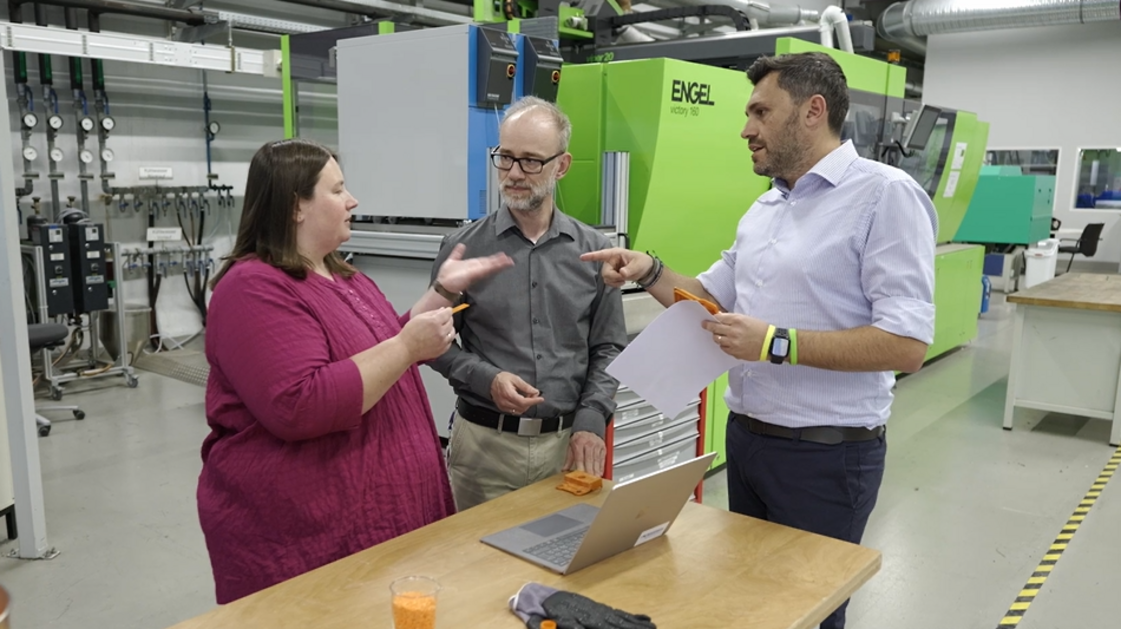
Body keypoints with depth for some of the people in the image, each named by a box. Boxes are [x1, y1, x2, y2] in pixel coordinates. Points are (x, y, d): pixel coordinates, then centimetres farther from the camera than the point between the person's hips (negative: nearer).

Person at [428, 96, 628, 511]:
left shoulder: (594, 251, 3)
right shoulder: (463, 248, -2)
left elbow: (608, 349, 6)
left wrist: (591, 421, -6)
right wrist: (486, 379, -13)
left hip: (568, 443, 1)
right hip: (484, 443, -1)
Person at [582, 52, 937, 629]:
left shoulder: (884, 194, -16)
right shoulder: (764, 207, 10)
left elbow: (907, 344, -23)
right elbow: (713, 299, 17)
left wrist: (775, 343, -25)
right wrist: (650, 273, 0)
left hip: (826, 452, -7)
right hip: (745, 437, 8)